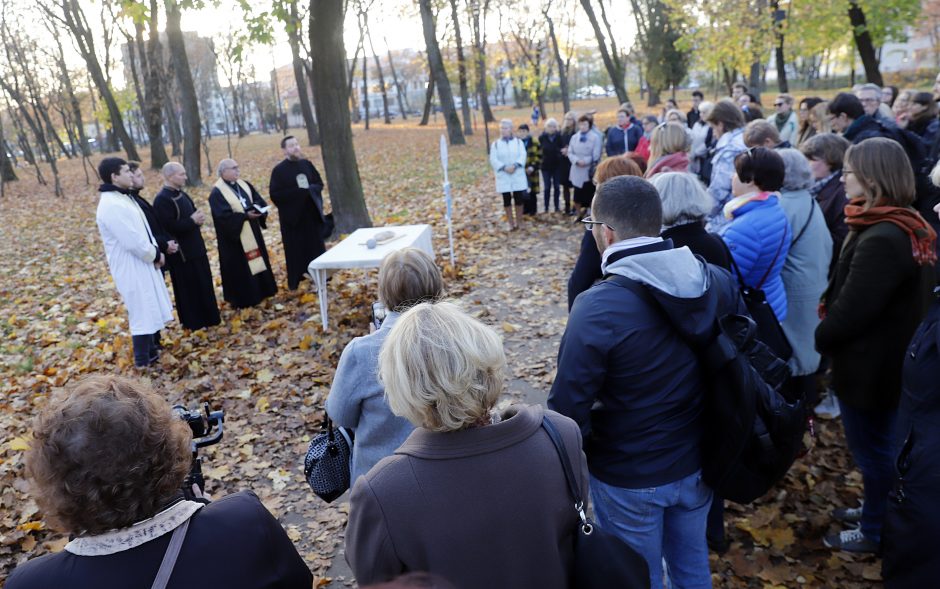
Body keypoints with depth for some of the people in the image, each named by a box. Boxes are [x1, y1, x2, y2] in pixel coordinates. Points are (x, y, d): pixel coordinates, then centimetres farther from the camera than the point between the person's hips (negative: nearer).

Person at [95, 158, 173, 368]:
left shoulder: (123, 197, 10)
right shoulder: (112, 205, -23)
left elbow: (143, 230, 15)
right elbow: (133, 241, -25)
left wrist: (155, 252, 2)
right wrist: (155, 255, -11)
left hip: (141, 263, 10)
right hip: (131, 268, -10)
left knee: (148, 310, 20)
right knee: (142, 313, -1)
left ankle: (151, 350, 34)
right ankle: (142, 361, 11)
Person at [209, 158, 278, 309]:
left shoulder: (244, 185, 9)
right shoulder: (217, 193, -13)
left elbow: (259, 201, 5)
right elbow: (224, 215, -22)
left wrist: (258, 209, -17)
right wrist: (245, 215, -27)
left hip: (252, 233, 7)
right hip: (234, 237, -7)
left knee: (257, 261, 15)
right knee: (239, 268, 0)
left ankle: (260, 291, 29)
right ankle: (242, 299, 10)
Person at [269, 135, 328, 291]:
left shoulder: (307, 164, 5)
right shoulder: (279, 170, -8)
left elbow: (319, 183, 10)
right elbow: (274, 194, -12)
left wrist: (309, 189, -11)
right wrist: (297, 191, -17)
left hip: (312, 213, 4)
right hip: (293, 216, -4)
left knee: (316, 245, 9)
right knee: (296, 249, 2)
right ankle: (296, 280, 12)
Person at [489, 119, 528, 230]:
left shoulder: (518, 142, 6)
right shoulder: (495, 144, 4)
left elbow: (522, 156, -6)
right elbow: (493, 160, -5)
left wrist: (515, 165, -23)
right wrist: (504, 167, -19)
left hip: (518, 175, 0)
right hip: (503, 176, 0)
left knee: (519, 199, 2)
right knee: (507, 200, 4)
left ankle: (519, 221, 16)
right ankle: (511, 223, 14)